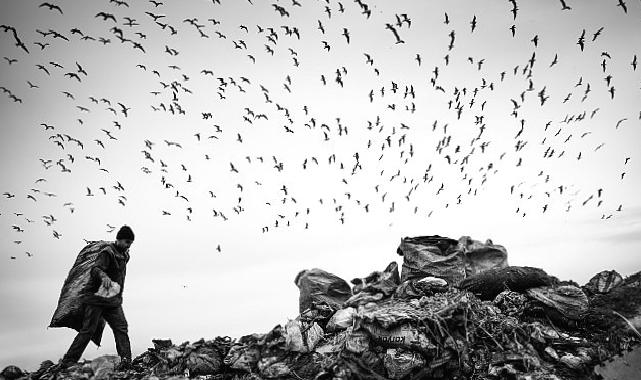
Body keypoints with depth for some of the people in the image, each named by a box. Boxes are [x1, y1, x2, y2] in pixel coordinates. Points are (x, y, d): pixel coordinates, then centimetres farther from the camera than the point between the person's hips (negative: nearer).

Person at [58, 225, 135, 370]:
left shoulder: (124, 255, 14)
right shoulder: (108, 252, -12)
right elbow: (95, 269, -27)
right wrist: (103, 276, -47)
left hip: (113, 300, 7)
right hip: (96, 298, -7)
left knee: (121, 327, -7)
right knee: (88, 330, -6)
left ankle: (125, 359, -13)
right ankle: (67, 361, 3)